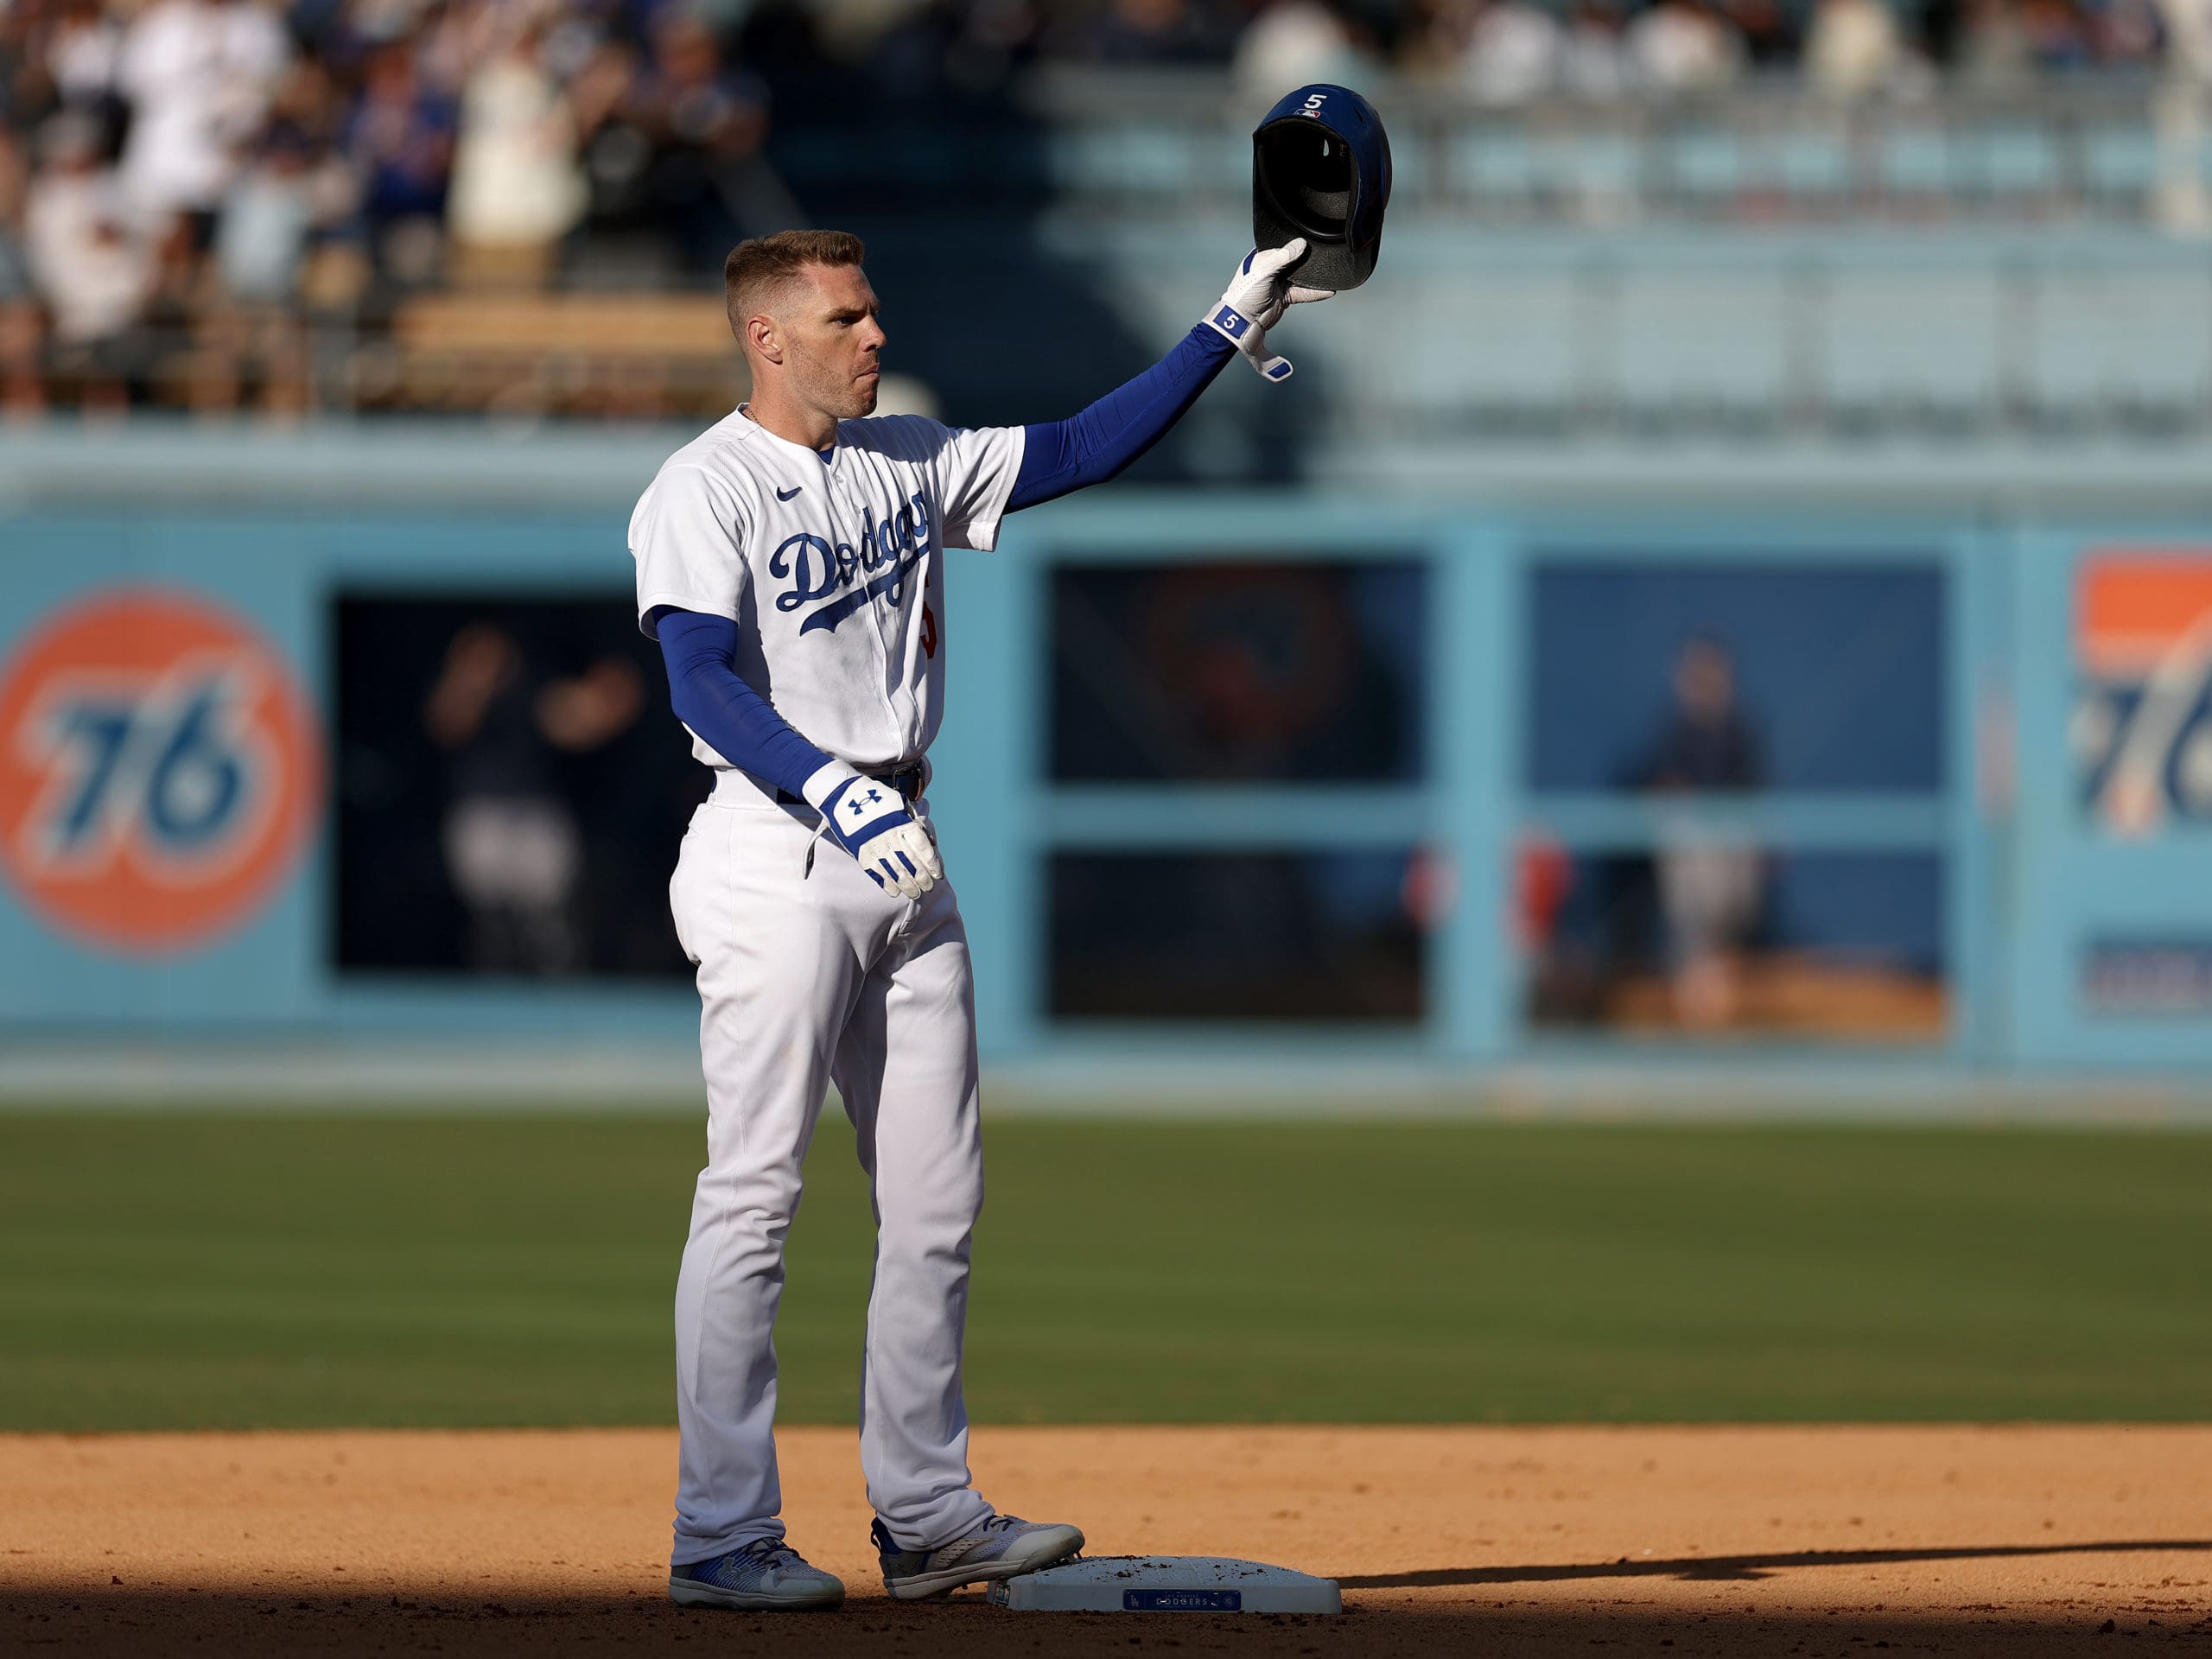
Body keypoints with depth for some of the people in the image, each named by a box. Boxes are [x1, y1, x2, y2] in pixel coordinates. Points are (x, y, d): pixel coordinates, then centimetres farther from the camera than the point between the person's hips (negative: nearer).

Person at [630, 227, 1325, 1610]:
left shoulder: (908, 464, 14)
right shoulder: (702, 493, -8)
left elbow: (1084, 450, 15)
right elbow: (704, 682, -20)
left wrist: (1228, 332, 7)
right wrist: (834, 794, -34)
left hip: (904, 859, 8)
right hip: (776, 855, -8)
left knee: (938, 1202, 8)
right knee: (754, 1196, -8)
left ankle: (928, 1518, 14)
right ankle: (723, 1537, -7)